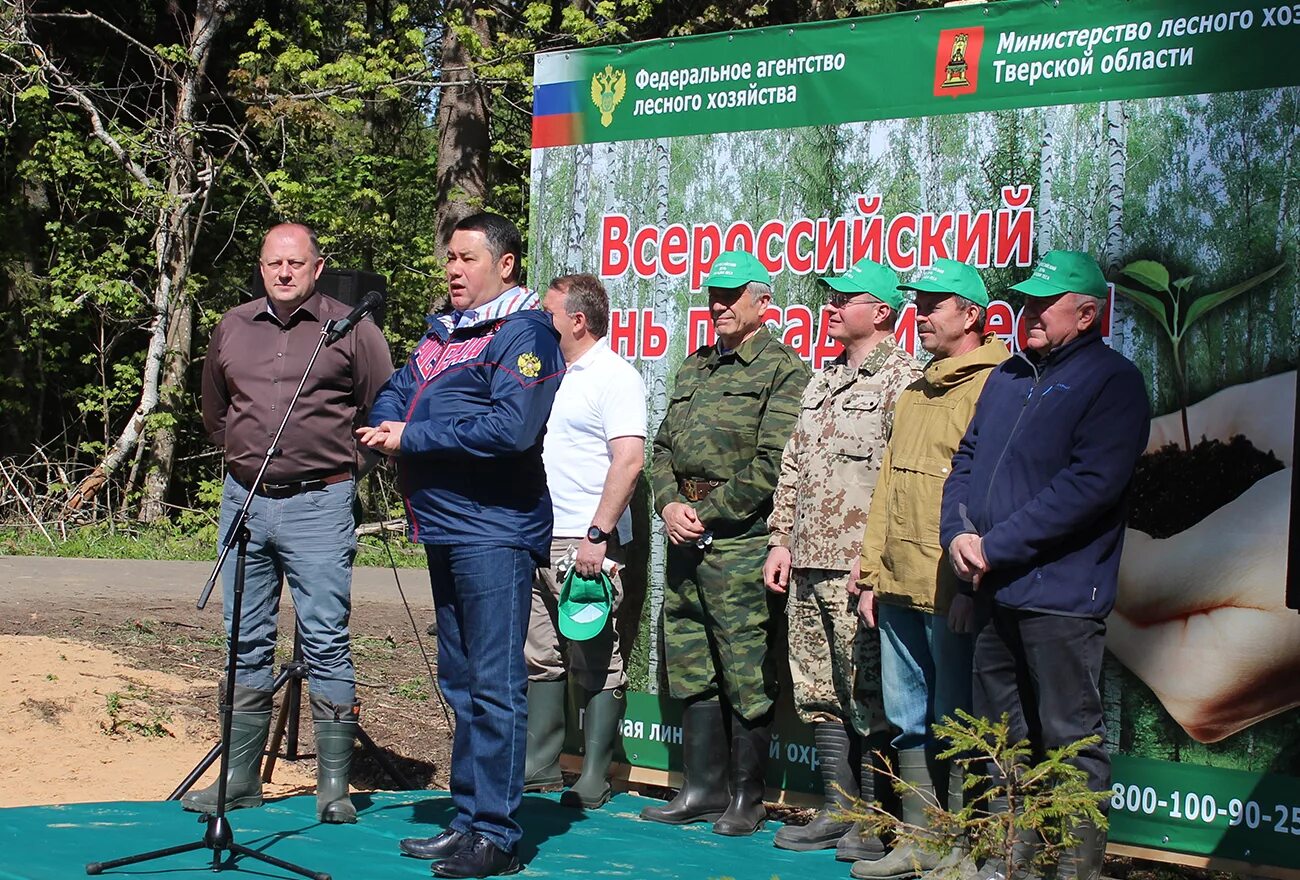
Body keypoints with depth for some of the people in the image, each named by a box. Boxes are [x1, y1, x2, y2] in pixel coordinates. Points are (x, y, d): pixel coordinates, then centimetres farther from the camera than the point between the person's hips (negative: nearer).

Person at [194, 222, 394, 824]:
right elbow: (213, 409, 26)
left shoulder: (350, 330, -1)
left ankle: (334, 786, -1)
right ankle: (239, 780, 16)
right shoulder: (232, 328, 12)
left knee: (326, 642, -6)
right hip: (243, 499, 5)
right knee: (247, 643, 9)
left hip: (319, 503, -4)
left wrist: (337, 453, 6)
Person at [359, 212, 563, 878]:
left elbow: (512, 428, -20)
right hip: (443, 527, 9)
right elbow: (395, 392, 20)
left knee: (494, 686, -6)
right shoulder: (441, 331, 19)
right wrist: (387, 426, -4)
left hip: (494, 530, -9)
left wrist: (415, 439, -16)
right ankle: (466, 822, 22)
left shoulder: (522, 333, -8)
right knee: (460, 684, 14)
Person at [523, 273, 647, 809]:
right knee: (541, 659, 12)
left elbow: (629, 460, -18)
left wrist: (597, 534, -23)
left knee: (596, 665, -1)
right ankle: (538, 768, 19)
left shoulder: (614, 377, -9)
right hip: (536, 542, 9)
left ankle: (594, 781, 3)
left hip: (585, 545, -9)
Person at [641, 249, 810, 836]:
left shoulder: (783, 369, -5)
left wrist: (709, 514, -12)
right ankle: (701, 788, 20)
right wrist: (669, 504, 1)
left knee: (746, 672, -3)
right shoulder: (694, 368, 19)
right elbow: (663, 446, 20)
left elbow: (772, 465, -13)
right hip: (686, 537, 8)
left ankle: (747, 798, 6)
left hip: (741, 538, -8)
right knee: (690, 668, 11)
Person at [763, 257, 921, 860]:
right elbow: (791, 469, 24)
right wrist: (780, 541, 16)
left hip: (860, 567, -8)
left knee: (868, 696, -5)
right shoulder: (822, 383, 20)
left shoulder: (902, 381, -6)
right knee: (818, 692, 10)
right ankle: (836, 808, 19)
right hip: (807, 564, 8)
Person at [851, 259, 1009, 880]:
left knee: (954, 723, -1)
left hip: (952, 593, -8)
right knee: (908, 718, 12)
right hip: (899, 589, 8)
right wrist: (873, 574, 16)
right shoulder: (915, 393, 19)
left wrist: (972, 583, -19)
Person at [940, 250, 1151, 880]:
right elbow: (967, 458, 17)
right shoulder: (1008, 376, 16)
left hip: (1060, 595, -7)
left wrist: (996, 546, -18)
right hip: (995, 593, 7)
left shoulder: (1112, 380, -7)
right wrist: (958, 532, -3)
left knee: (1070, 741, -1)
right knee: (1001, 737, 14)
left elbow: (1090, 485, -17)